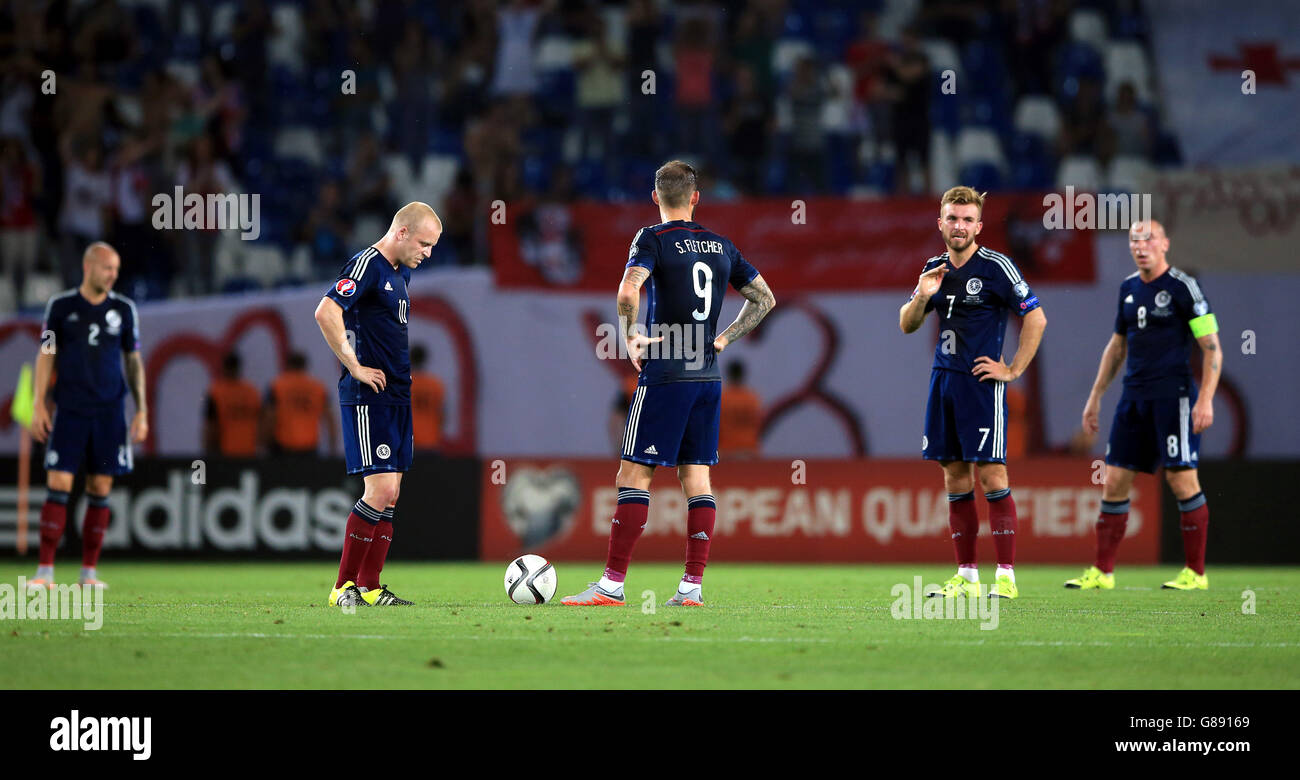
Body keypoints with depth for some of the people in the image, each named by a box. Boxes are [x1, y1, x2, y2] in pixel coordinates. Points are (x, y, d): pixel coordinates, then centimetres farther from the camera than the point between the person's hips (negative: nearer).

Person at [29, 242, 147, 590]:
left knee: (100, 490, 1)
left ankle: (89, 572, 8)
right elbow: (46, 356, 6)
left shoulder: (123, 309, 7)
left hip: (110, 412, 2)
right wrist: (39, 406, -1)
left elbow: (134, 361, 11)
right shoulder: (61, 306, 3)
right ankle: (45, 571, -6)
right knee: (58, 485, -8)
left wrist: (141, 411, 5)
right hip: (69, 411, -2)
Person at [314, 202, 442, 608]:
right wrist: (355, 366, -20)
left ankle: (369, 588, 10)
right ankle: (343, 586, -6)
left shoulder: (401, 273, 17)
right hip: (368, 398, -9)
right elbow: (326, 313, -25)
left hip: (397, 396, 9)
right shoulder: (367, 264, -12)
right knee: (380, 489, -13)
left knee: (390, 493, 7)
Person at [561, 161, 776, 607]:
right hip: (708, 378, 6)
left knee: (633, 474, -5)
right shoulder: (721, 246, 11)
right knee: (696, 477, 7)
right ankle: (692, 586, 4)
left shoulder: (654, 239, -6)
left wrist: (631, 340, -8)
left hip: (664, 376, -6)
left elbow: (628, 292, -23)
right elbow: (765, 298, 18)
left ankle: (613, 584, -8)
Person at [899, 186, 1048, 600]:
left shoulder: (996, 267, -7)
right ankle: (966, 576, 11)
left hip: (981, 384, -6)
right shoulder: (935, 269, 11)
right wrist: (921, 297, -6)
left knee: (991, 476, -9)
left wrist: (1013, 370, -9)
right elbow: (907, 325, 14)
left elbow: (1036, 318, -8)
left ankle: (1006, 576, -8)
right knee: (955, 480, 7)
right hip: (944, 380, 6)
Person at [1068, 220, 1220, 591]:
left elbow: (1212, 346, -8)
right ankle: (1102, 571, 9)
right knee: (1114, 480, 4)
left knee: (1181, 478, -7)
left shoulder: (1183, 287, -7)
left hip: (1173, 395, -7)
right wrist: (1096, 396, 22)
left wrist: (1206, 399, -17)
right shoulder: (1128, 288, 14)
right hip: (1134, 396, 7)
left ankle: (1196, 573, 0)